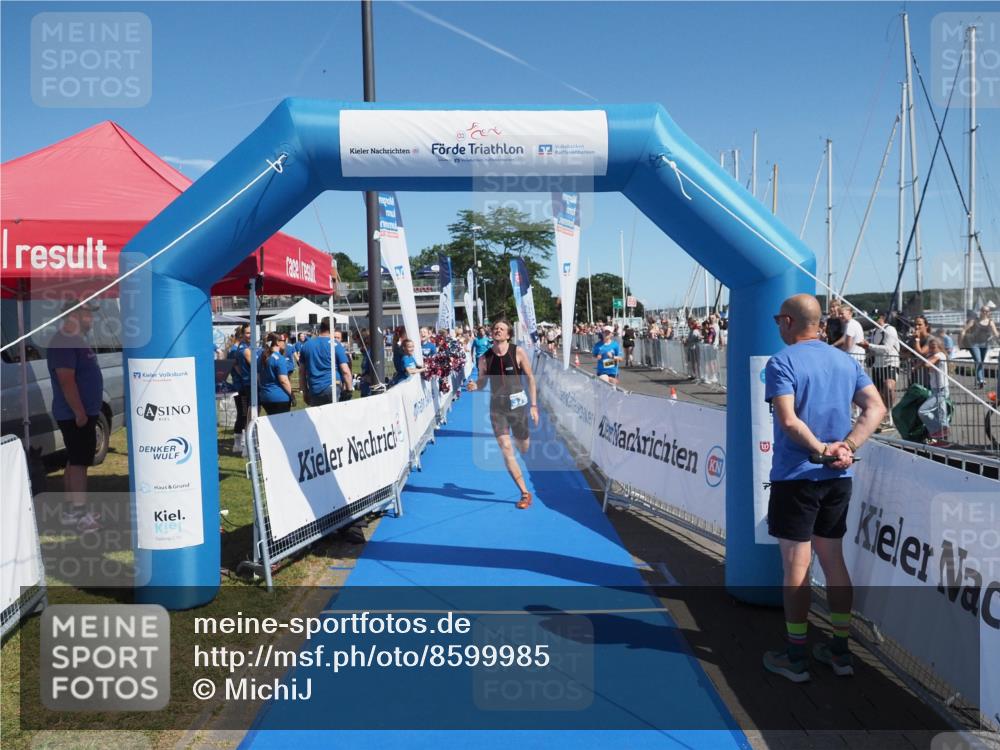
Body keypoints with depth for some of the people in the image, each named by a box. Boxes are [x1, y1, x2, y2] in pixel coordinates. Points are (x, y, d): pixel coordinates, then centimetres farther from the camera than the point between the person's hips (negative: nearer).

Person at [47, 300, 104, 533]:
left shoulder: (76, 340, 15)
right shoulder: (64, 342, -18)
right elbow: (66, 380, -24)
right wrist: (79, 412, -25)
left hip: (83, 413, 10)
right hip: (75, 415, -10)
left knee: (75, 461, 13)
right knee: (79, 462, -9)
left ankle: (70, 510, 20)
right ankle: (79, 513, -7)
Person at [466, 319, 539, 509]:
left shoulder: (518, 353, -9)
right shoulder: (485, 358, -3)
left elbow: (530, 378, -4)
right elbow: (482, 382, 8)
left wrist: (534, 405, -7)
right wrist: (474, 386, -17)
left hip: (518, 403, -1)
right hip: (497, 406, 1)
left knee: (524, 449, 11)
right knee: (506, 450, -5)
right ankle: (525, 493, 4)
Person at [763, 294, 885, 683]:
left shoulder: (781, 362, -11)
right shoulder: (846, 361, 9)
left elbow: (788, 420, -22)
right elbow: (876, 408, 0)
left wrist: (822, 451, -13)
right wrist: (845, 448, -8)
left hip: (796, 477, -6)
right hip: (838, 478, 6)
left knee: (796, 569, 3)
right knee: (834, 562, 16)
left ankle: (795, 657, 14)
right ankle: (840, 650, 26)